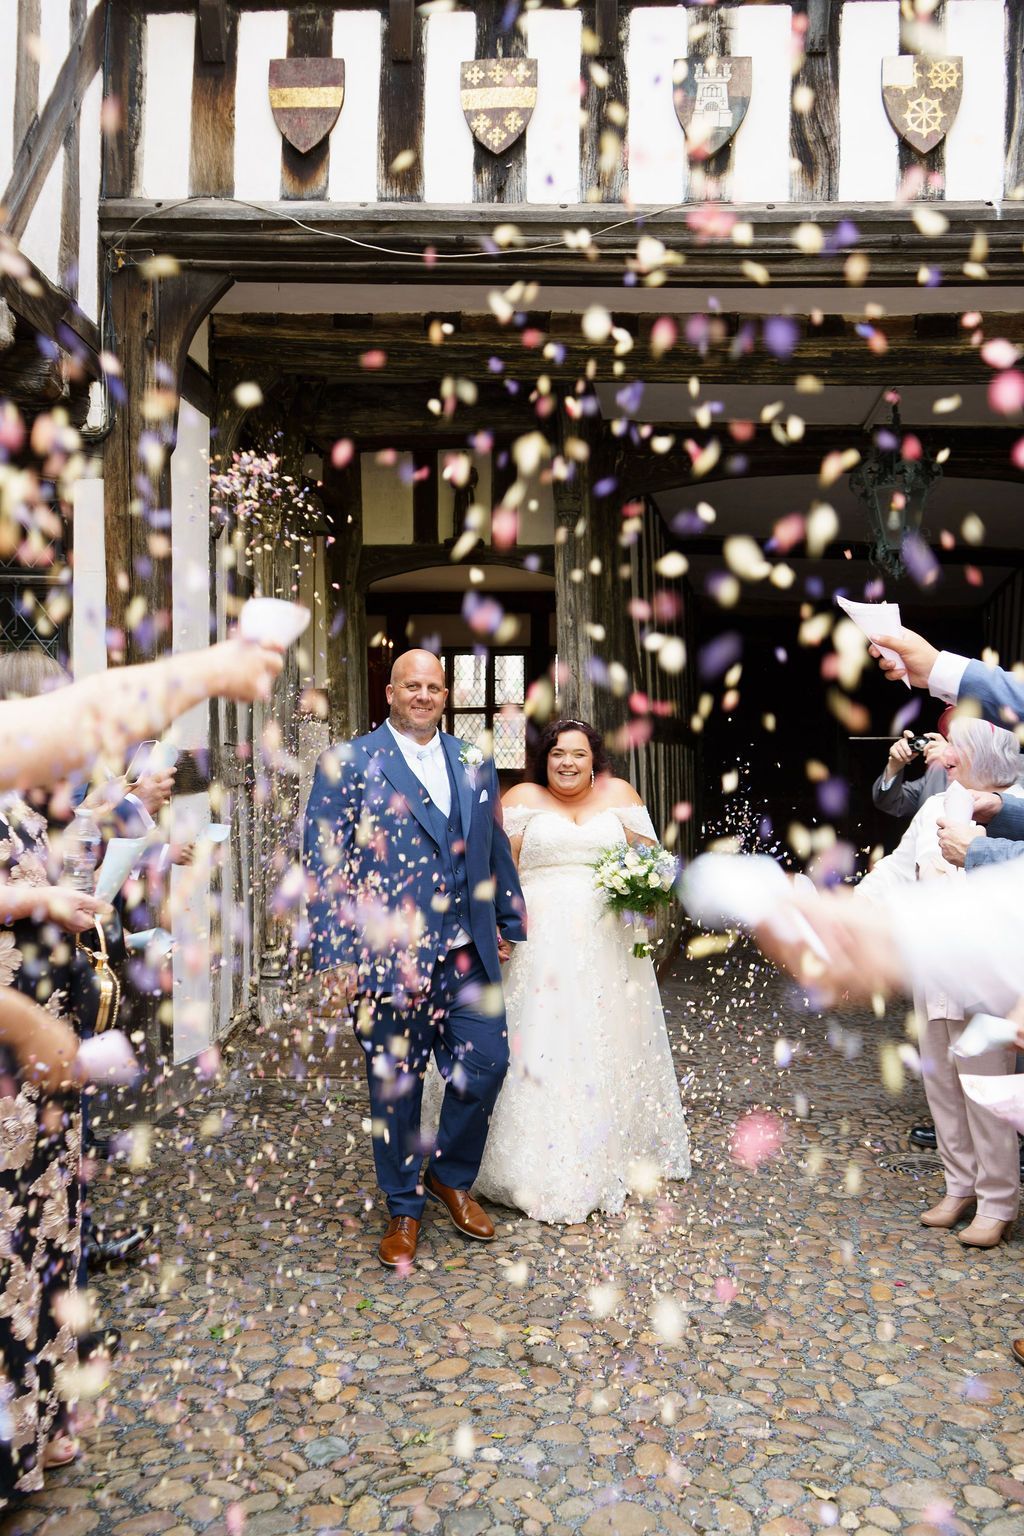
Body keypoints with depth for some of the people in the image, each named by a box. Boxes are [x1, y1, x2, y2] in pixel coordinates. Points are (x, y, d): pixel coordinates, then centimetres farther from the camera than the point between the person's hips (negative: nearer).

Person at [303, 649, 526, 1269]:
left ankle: (451, 1177, 31)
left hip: (468, 955, 4)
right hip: (389, 957, -4)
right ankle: (404, 1209, 30)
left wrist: (507, 926, 18)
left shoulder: (475, 765, 10)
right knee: (396, 1087, 9)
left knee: (487, 1065, 4)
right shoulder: (348, 764, -3)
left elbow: (496, 853, 17)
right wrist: (334, 955, -10)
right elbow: (324, 866, -6)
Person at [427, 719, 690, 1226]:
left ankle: (615, 1158, 26)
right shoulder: (523, 799, 4)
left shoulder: (619, 795, 10)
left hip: (609, 947, 3)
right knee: (543, 1047, -3)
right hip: (542, 945, -2)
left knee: (611, 1046, 10)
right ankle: (549, 1172, 7)